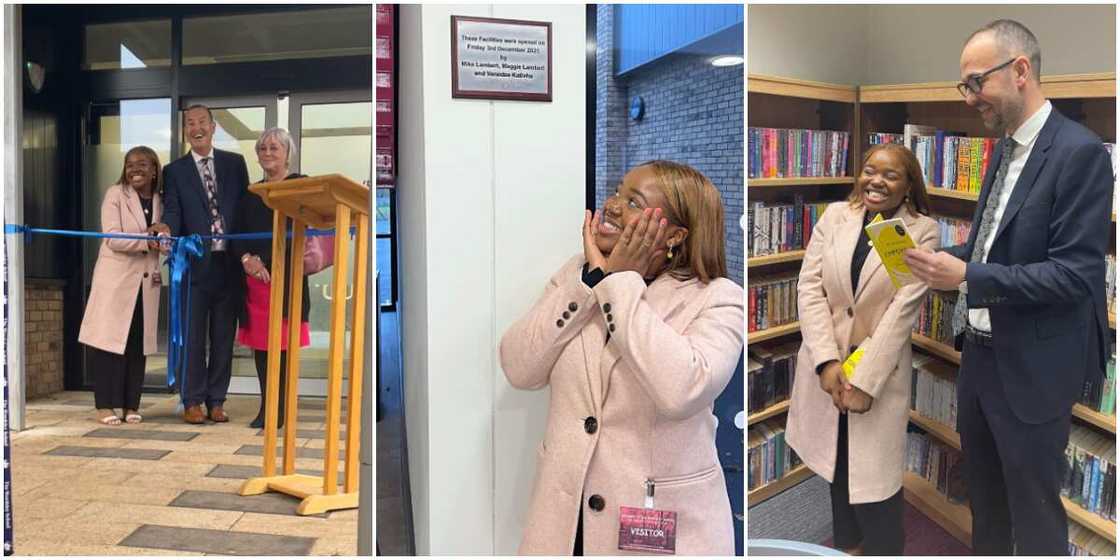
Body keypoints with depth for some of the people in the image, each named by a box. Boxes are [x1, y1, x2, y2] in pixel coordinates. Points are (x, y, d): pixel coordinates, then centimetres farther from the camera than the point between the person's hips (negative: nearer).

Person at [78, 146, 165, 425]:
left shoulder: (161, 200, 10)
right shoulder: (115, 195, -2)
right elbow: (112, 238, -12)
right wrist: (147, 240, -21)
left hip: (146, 282, 4)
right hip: (115, 279, -4)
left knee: (138, 343, 6)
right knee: (111, 340, -3)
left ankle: (131, 405, 13)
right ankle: (105, 406, 4)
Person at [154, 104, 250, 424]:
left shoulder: (235, 163, 11)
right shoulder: (175, 171, 8)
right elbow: (173, 212, -3)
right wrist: (166, 229, -27)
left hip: (230, 262, 1)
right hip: (195, 263, -1)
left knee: (224, 336, 7)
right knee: (193, 336, 2)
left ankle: (216, 401, 16)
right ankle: (193, 401, 12)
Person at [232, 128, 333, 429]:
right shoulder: (251, 192, 18)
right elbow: (238, 233, 13)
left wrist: (265, 262, -13)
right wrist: (246, 259, -6)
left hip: (286, 274, -5)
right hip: (253, 277, 5)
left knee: (282, 342, -6)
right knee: (260, 341, 6)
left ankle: (278, 409, 2)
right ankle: (266, 408, 14)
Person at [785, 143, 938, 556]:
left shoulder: (923, 231, -5)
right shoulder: (835, 216, 2)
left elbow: (903, 309, -12)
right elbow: (809, 288, -4)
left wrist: (865, 380, -17)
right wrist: (828, 362, -13)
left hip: (880, 371, -3)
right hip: (826, 365, 3)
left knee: (873, 478, -2)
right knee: (836, 464, 17)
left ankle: (883, 549, 21)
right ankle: (845, 544, 38)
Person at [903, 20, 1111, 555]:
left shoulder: (1079, 152, -18)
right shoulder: (1004, 146, 8)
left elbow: (1075, 272, -22)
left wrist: (966, 277, -26)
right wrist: (945, 258, -1)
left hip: (1032, 365, -8)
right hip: (980, 351, 8)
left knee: (1034, 508, 8)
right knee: (983, 493, 22)